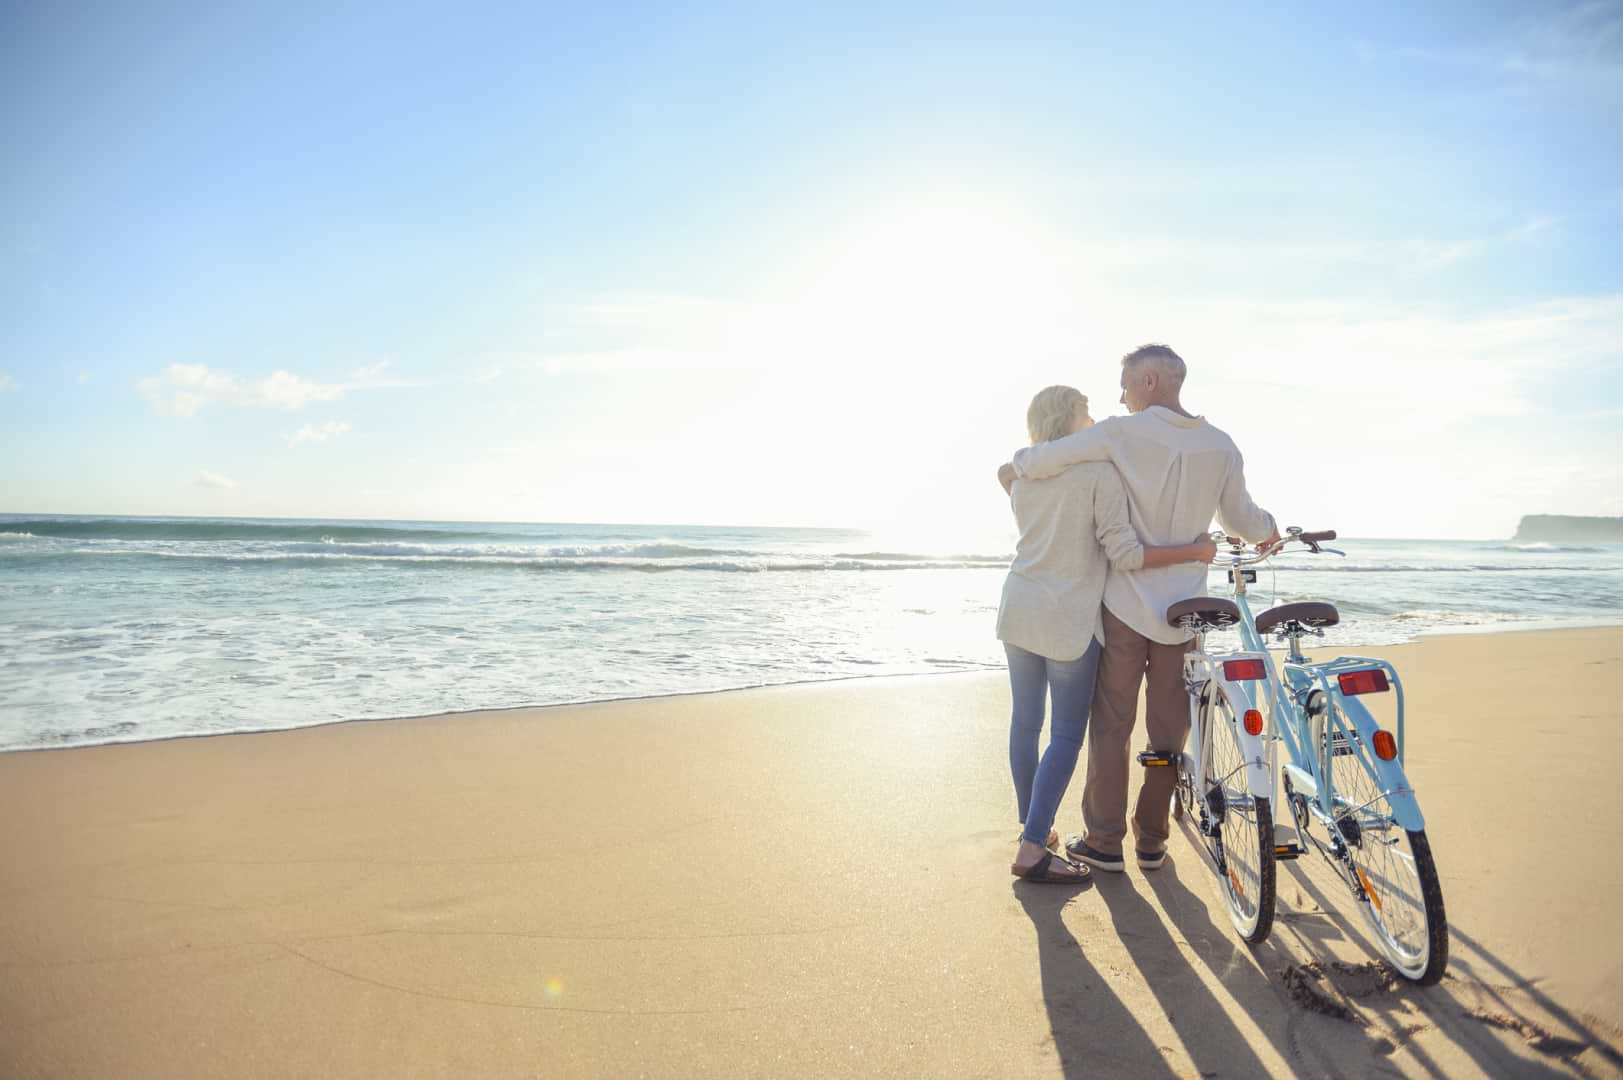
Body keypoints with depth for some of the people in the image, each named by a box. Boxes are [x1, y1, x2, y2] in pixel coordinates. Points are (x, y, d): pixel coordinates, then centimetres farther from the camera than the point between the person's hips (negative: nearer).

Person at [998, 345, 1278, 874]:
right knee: (1168, 730, 12)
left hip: (1124, 606, -3)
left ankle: (1104, 841, 14)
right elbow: (1243, 520, 12)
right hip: (1183, 611, 3)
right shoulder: (1221, 446, 3)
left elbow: (1046, 458, -16)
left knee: (1111, 726, 7)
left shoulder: (1123, 433, -10)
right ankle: (1152, 842, 22)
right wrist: (1270, 528, 35)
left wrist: (1012, 468, 6)